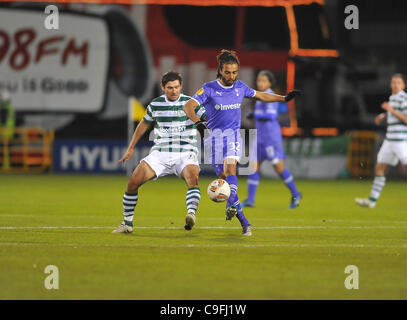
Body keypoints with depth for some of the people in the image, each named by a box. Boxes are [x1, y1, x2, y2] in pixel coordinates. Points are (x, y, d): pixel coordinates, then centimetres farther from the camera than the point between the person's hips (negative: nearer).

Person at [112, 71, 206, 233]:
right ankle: (127, 223, 5)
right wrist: (131, 148, 25)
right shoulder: (155, 105, 7)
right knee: (133, 182, -10)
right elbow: (144, 124, 22)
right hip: (160, 153, 2)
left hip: (185, 153, -2)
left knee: (193, 177, -34)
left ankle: (191, 213, -51)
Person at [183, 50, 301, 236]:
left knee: (230, 167, -26)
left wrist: (284, 98, 20)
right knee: (223, 177, -5)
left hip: (234, 135, 1)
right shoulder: (209, 89, -7)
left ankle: (231, 205, -46)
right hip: (214, 135, -1)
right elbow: (188, 106, -16)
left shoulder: (240, 87, 6)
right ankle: (244, 222, 0)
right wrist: (198, 122, -35)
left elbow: (260, 96, 23)